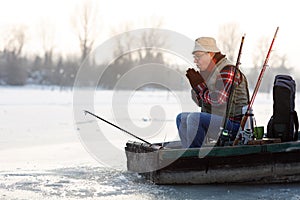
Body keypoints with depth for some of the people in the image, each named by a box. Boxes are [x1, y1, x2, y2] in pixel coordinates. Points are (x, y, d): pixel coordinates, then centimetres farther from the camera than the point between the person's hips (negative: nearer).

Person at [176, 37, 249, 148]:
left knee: (194, 118, -27)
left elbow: (217, 100, -26)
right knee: (181, 118, 14)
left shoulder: (228, 71, -16)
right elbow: (201, 103, 17)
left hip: (233, 125, -10)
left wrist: (200, 85, -13)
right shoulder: (208, 72, 12)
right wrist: (195, 85, 0)